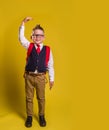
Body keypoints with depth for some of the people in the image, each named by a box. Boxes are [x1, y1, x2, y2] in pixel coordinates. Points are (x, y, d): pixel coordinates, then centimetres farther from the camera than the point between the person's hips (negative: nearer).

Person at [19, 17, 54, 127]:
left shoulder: (47, 50, -2)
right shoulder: (29, 46, 2)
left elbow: (50, 65, 1)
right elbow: (21, 37, -11)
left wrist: (51, 79, 3)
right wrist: (23, 23, -20)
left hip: (41, 77, 0)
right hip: (29, 76, 1)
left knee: (41, 98, 12)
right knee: (29, 98, 11)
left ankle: (41, 116, 31)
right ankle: (29, 116, 28)